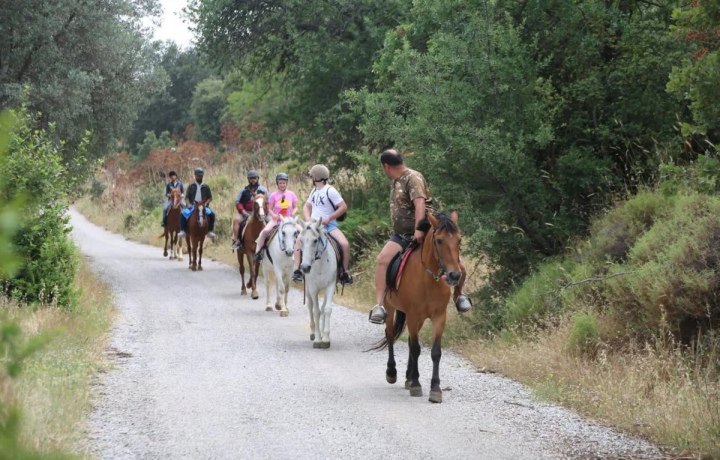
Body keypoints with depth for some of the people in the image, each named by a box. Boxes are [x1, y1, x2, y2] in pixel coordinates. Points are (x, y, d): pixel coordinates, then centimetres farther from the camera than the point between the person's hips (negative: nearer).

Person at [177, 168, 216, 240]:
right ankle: (182, 231, -18)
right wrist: (188, 204, -10)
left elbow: (210, 197, 9)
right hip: (192, 206, 0)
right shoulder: (191, 186, 11)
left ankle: (210, 231, -16)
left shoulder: (206, 187, 10)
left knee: (212, 214, -27)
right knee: (183, 213, -27)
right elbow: (187, 197, 8)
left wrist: (205, 204, -10)